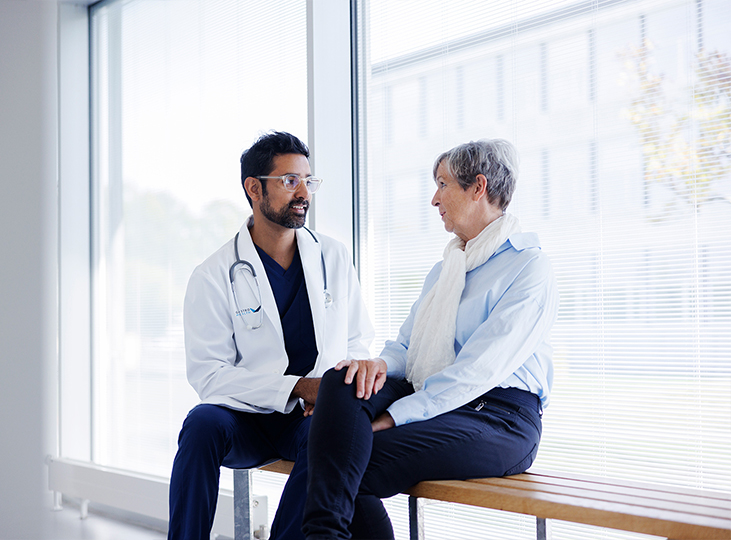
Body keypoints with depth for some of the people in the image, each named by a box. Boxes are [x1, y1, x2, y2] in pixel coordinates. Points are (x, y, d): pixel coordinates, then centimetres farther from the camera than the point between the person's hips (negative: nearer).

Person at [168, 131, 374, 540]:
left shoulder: (334, 258, 9)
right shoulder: (215, 276, -2)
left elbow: (358, 344, 13)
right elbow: (208, 372, -8)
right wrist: (296, 387, -17)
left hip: (311, 414, 1)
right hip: (245, 417, -1)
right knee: (203, 423, -33)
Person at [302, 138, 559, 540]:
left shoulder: (529, 268, -6)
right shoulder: (444, 269, 24)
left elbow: (478, 368, -16)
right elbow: (406, 344, 20)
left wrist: (394, 417, -20)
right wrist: (381, 364, -7)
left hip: (498, 418, -7)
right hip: (426, 403, 7)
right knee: (342, 381, -25)